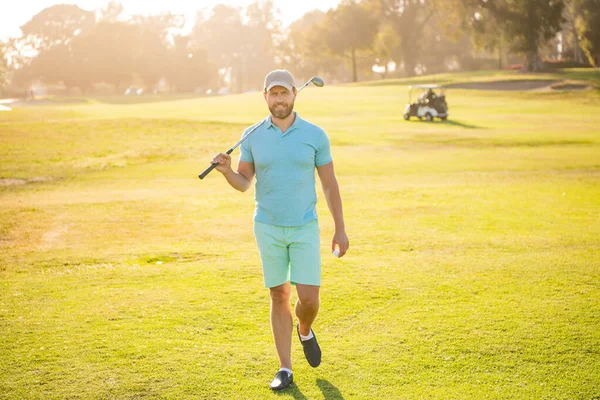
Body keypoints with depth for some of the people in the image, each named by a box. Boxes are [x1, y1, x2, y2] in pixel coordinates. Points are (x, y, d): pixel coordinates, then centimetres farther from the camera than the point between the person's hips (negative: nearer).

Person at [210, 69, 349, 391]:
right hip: (268, 228, 1)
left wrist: (340, 229, 2)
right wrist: (226, 171, -18)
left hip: (305, 228, -1)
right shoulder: (252, 136, 0)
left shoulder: (315, 135, -3)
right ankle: (285, 368, 15)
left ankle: (305, 330, 29)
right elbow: (244, 183, 5)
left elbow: (330, 185, 2)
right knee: (279, 297, 5)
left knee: (309, 297, -7)